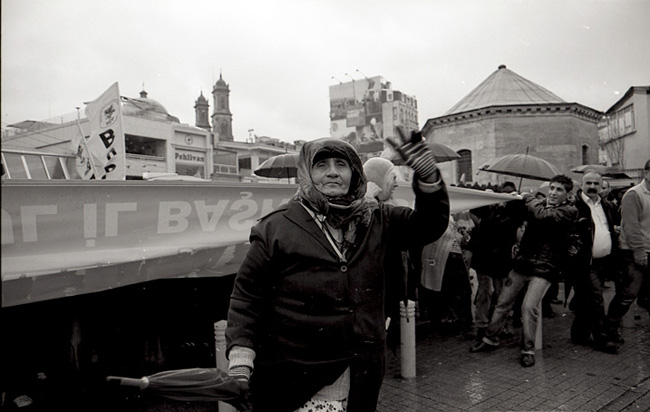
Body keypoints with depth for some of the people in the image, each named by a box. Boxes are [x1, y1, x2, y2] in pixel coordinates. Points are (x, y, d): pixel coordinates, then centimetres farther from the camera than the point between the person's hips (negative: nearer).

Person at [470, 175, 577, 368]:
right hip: (522, 261, 5)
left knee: (529, 306, -13)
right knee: (503, 301, 9)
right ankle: (490, 339, 25)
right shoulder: (539, 205, 12)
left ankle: (528, 349, 5)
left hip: (544, 267, -5)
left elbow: (542, 216, -21)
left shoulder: (569, 211, -5)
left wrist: (529, 198, -6)